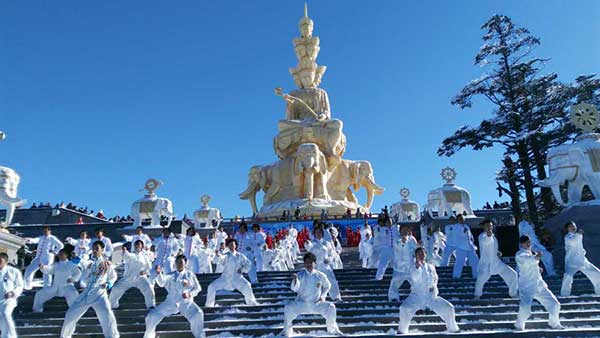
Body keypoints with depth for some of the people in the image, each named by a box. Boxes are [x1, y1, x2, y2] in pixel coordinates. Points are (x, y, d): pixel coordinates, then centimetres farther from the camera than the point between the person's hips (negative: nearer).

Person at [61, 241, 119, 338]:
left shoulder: (107, 263, -1)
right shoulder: (90, 262, 8)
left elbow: (113, 277, 10)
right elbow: (83, 277, 6)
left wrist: (108, 284, -8)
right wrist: (88, 269, -11)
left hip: (99, 294, -4)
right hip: (86, 293, 4)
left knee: (108, 317, -19)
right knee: (70, 314, 9)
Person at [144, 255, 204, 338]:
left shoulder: (190, 274, 10)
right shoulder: (171, 275, 9)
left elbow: (198, 288, 13)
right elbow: (161, 282, -12)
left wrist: (190, 294, -7)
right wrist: (159, 273, -32)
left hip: (186, 302, -1)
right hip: (171, 302, 2)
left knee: (198, 314, -29)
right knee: (152, 316, -10)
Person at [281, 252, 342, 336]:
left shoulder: (320, 275, -2)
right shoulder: (300, 274, -6)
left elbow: (327, 286, 16)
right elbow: (295, 289, -17)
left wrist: (322, 296, 2)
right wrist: (295, 280, -37)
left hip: (317, 304, 1)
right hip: (301, 303, -1)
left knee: (331, 307, -20)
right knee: (288, 307, -25)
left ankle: (332, 328, 9)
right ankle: (287, 330, 0)